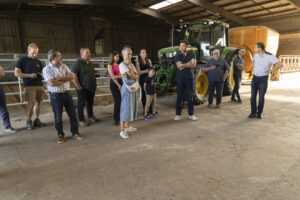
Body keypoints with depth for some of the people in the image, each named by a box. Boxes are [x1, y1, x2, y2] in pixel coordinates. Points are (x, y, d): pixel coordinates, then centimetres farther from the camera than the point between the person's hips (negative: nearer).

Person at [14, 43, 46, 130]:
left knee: (38, 102, 6)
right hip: (29, 85, -4)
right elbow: (16, 73, -3)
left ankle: (37, 120, 17)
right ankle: (28, 122, 2)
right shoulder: (22, 60, 2)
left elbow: (42, 72, 22)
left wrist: (42, 74, -2)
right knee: (31, 103, -11)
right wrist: (29, 75, -14)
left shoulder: (38, 62, 14)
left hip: (39, 85, 5)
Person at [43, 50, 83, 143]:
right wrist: (65, 80, -9)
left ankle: (75, 132, 23)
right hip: (56, 96, -4)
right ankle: (60, 135, 25)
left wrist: (59, 78, -16)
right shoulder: (47, 69, -8)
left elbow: (71, 76, -6)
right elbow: (52, 83, -20)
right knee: (58, 117, 7)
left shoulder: (64, 66, 6)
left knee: (73, 114, 8)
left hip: (67, 93, 4)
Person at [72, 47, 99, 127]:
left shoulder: (90, 63, 13)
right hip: (82, 89, -7)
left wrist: (94, 84, 15)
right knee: (81, 104, 3)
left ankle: (91, 117, 32)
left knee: (90, 102, 17)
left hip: (91, 88, 8)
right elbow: (73, 76, -19)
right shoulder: (77, 63, -13)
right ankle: (81, 120, 13)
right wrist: (78, 87, -19)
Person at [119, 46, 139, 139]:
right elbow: (131, 75, -20)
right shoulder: (122, 65, -11)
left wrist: (130, 75, -14)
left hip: (133, 88, 8)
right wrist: (131, 66, -8)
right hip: (127, 88, -8)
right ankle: (122, 131, -1)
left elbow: (136, 75, 3)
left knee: (132, 107, 13)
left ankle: (127, 126, 28)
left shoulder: (131, 64, 13)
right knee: (125, 108, -7)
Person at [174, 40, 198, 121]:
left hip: (189, 78, 1)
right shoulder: (178, 55, 3)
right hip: (180, 78, 0)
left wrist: (183, 65, -13)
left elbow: (194, 65, -9)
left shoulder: (192, 54, 6)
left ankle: (191, 114, 14)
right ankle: (178, 114, 12)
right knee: (179, 97, 3)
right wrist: (189, 63, -11)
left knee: (190, 97, 4)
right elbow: (179, 66, -12)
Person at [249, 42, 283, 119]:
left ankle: (259, 113, 17)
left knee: (261, 97, 2)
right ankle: (253, 113, 14)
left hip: (263, 79, -4)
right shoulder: (256, 55, 2)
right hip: (255, 78, 5)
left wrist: (271, 71, -14)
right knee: (253, 96, 4)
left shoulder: (270, 56, -15)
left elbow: (280, 64, -17)